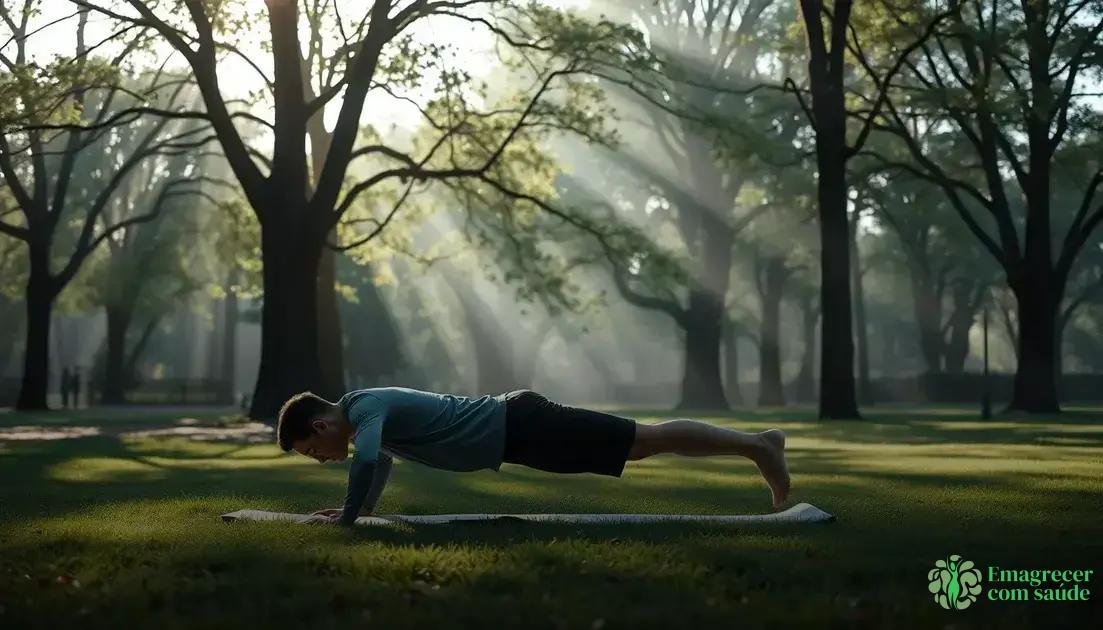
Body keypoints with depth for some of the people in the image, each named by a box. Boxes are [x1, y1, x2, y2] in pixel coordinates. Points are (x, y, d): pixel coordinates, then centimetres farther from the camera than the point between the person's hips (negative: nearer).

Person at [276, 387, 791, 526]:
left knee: (648, 442, -5)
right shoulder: (368, 411, 12)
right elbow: (381, 461, 33)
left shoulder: (364, 408, -16)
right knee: (645, 440, 14)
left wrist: (347, 518, -23)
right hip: (515, 424, 9)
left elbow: (364, 461, -36)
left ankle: (755, 446, 2)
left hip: (521, 428, -9)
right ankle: (759, 441, 22)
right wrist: (364, 508, 25)